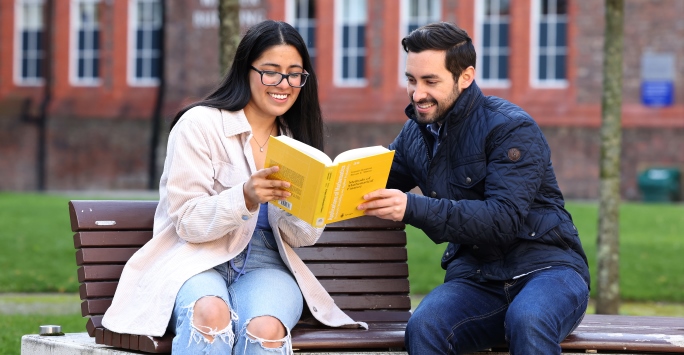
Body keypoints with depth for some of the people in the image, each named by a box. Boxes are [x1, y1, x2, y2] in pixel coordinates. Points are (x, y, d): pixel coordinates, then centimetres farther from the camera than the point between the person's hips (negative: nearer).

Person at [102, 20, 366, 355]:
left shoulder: (297, 139, 13)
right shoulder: (199, 124, -2)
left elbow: (306, 237, 10)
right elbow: (187, 221, -7)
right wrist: (246, 198, -25)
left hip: (266, 267, 3)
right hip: (198, 260, -3)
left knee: (266, 328, -33)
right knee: (211, 314, -39)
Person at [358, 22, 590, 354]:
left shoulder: (512, 128, -9)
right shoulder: (415, 133, 12)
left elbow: (504, 220, -20)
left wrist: (413, 208, -29)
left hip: (544, 268, -4)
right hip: (475, 278, 4)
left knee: (527, 321, -40)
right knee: (423, 327, -31)